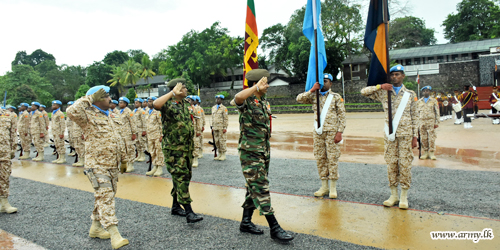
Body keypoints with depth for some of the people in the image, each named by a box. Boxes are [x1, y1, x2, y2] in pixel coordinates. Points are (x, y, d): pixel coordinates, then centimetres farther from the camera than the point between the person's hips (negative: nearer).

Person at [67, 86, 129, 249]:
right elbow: (72, 112, -32)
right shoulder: (88, 115, -9)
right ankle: (114, 235, -15)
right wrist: (90, 99, -22)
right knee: (105, 197, -13)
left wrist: (121, 156, 22)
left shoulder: (107, 115, 16)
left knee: (106, 196, 16)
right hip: (97, 165, -9)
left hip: (112, 165, 9)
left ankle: (96, 227, 31)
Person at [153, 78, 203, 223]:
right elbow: (156, 104, -35)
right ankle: (189, 212, -10)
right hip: (173, 148, -8)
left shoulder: (186, 104, 12)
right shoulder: (168, 104, -12)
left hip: (187, 147, 8)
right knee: (180, 177, -10)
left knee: (186, 176, 14)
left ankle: (176, 206, 29)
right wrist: (173, 93, -29)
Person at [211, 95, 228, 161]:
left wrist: (225, 128, -13)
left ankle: (223, 155, 2)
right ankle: (220, 154, 17)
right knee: (216, 141, 7)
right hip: (215, 128, 6)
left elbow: (226, 119, -7)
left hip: (221, 128, -6)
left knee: (222, 141, -5)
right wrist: (212, 126, 15)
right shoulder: (213, 108, 15)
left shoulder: (224, 108, -4)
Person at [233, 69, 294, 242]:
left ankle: (246, 222, 26)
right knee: (261, 189, -6)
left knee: (254, 188, 14)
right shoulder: (247, 101, -12)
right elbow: (238, 98, -39)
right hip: (250, 152, -9)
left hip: (264, 151, 9)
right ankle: (274, 228, -1)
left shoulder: (264, 102, 13)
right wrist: (257, 87, -32)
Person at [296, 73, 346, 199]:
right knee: (320, 159, 5)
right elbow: (299, 99, -1)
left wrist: (339, 132, -9)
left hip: (332, 132, -3)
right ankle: (324, 187, 15)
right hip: (318, 132, 3)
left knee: (332, 159, -3)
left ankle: (333, 188, 7)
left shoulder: (336, 97, 5)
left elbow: (342, 116, 0)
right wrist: (312, 90, -7)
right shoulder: (314, 97, 13)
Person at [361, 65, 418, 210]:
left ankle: (404, 197, 9)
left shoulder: (410, 94, 7)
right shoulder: (383, 93, 8)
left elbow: (414, 117, 6)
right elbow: (364, 92, 4)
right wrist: (380, 86, -7)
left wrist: (415, 136, 1)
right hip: (390, 134, 1)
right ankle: (393, 195, 14)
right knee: (391, 163, 4)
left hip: (406, 134, -1)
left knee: (405, 164, -1)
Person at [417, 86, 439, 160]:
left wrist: (437, 122, -2)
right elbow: (417, 113, 14)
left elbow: (437, 112, 6)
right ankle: (425, 152, 10)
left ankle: (431, 153, 4)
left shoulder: (434, 101, 7)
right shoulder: (419, 102, 12)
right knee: (423, 138, 2)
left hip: (431, 121, -2)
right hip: (422, 121, 2)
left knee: (432, 137, -3)